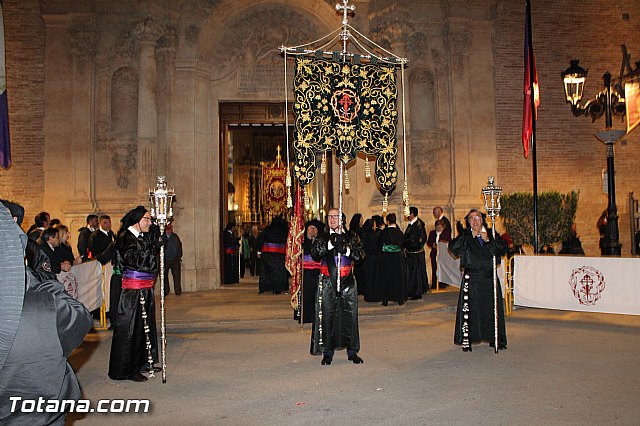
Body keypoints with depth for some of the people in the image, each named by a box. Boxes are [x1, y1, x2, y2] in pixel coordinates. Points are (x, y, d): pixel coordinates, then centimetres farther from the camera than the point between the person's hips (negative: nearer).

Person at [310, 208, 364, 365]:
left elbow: (359, 255, -3)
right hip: (328, 282, 0)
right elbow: (315, 255, -7)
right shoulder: (322, 238, 9)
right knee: (327, 315, 0)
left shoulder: (351, 238, 9)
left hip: (347, 281, 1)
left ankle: (352, 351, 13)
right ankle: (328, 352, 10)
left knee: (350, 315, 2)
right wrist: (329, 245, -17)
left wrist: (346, 249, -18)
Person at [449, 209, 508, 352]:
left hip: (489, 278, 2)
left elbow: (503, 249, -4)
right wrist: (470, 236, -12)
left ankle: (495, 340, 18)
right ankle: (467, 341, 4)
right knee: (470, 309, -4)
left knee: (492, 308, 5)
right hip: (471, 279, -2)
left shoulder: (491, 234, 9)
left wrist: (487, 240, -13)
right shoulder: (465, 236, 5)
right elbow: (453, 247, -12)